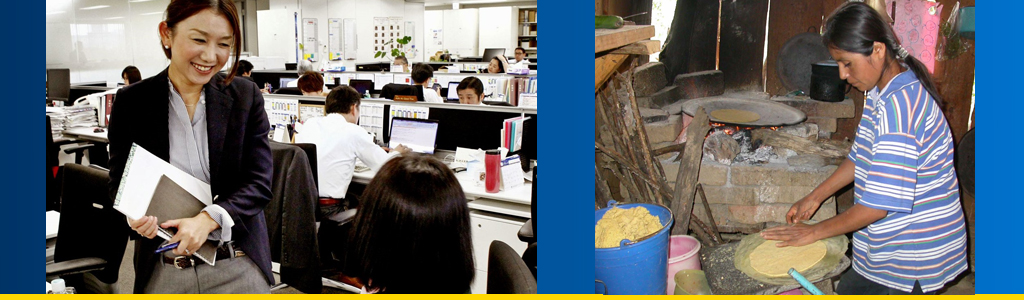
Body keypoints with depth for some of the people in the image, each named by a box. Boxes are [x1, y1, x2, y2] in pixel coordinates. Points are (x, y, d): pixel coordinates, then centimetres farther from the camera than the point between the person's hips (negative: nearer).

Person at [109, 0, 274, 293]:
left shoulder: (246, 95, -2)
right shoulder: (131, 101, -2)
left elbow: (259, 183, -5)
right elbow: (120, 180, 5)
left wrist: (208, 219, -21)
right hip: (163, 270, 0)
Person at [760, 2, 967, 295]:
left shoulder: (901, 107, -29)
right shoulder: (879, 94, 4)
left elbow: (878, 205, -28)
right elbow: (861, 157, 18)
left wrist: (815, 231, -17)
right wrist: (815, 197, 11)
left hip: (914, 258, -9)